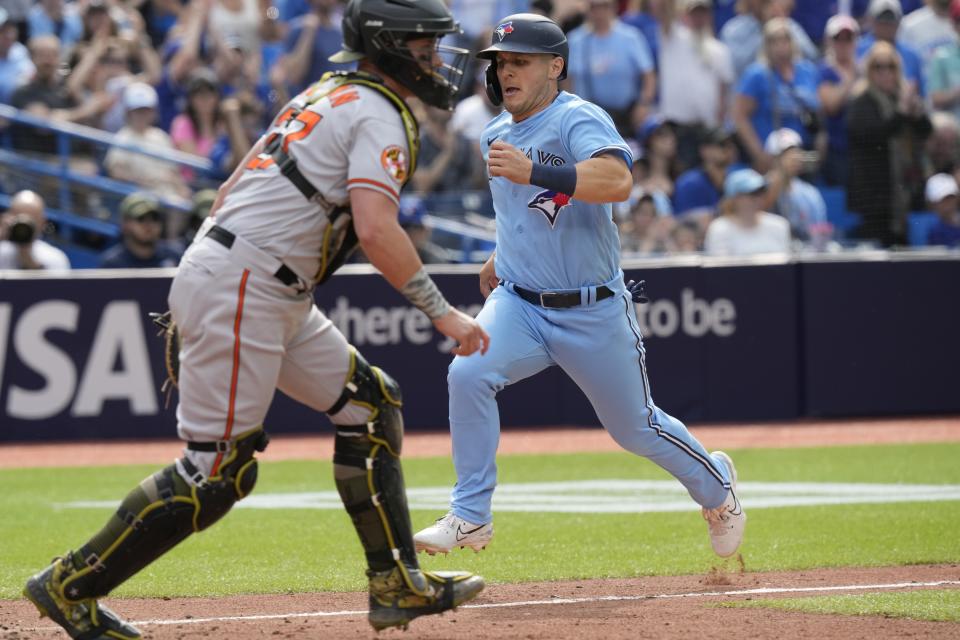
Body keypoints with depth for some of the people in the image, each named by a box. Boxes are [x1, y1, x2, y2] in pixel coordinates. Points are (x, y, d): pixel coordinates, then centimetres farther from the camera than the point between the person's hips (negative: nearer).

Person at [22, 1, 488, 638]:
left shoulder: (324, 96, 20)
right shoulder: (379, 114, -9)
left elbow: (232, 192, 21)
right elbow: (377, 230, -23)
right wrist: (442, 311, -19)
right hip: (242, 292, -11)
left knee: (369, 403, 13)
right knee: (218, 470, -9)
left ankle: (397, 585, 14)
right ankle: (71, 585, -1)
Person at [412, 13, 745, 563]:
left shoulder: (580, 120, -17)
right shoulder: (497, 135, 7)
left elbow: (617, 182, -38)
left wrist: (532, 171, -46)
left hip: (595, 312, -5)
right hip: (518, 305, 5)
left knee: (637, 429, 9)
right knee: (468, 374, -24)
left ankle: (716, 485, 41)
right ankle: (471, 518, -18)